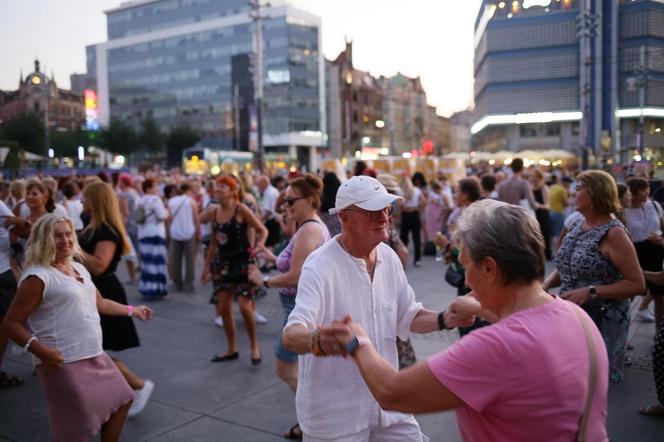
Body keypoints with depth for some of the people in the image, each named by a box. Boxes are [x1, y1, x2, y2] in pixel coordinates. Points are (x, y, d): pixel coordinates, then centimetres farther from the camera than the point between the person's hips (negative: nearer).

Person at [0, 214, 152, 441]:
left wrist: (132, 310, 31)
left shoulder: (79, 268, 12)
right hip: (64, 363, -9)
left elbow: (99, 303, 26)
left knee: (120, 401, 19)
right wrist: (39, 349, -27)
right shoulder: (38, 277, -15)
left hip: (94, 356, 9)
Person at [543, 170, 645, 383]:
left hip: (602, 322, -7)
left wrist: (591, 292, -25)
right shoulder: (577, 226, 5)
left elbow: (637, 284, -18)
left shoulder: (613, 233, -17)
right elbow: (564, 268, 15)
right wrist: (546, 284, -5)